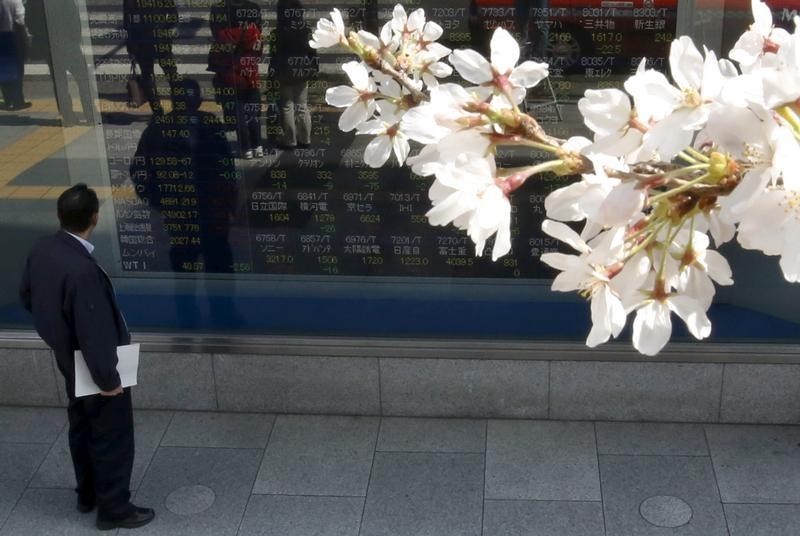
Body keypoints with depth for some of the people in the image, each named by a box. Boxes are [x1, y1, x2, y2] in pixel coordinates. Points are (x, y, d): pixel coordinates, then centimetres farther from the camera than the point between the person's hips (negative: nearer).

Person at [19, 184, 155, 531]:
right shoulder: (82, 269, -36)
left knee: (82, 426, 25)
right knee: (112, 437, 10)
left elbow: (27, 296, 9)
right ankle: (114, 509, 25)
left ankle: (87, 494, 43)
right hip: (93, 367, -9)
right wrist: (106, 378, -19)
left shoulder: (42, 250, -9)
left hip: (69, 361, 9)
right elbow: (94, 333, -31)